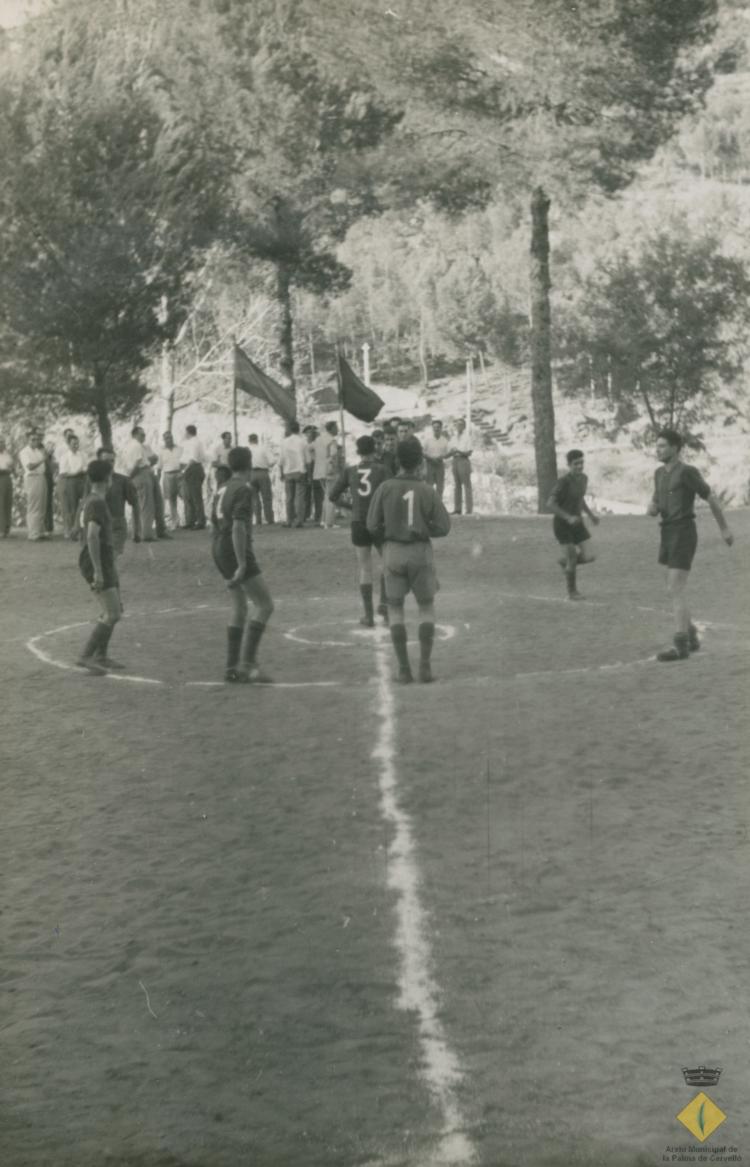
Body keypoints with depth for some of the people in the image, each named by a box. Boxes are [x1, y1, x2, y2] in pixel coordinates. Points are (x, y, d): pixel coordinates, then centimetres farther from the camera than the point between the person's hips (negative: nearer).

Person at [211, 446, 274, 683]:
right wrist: (242, 565, -24)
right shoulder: (243, 489, -12)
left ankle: (232, 667, 15)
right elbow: (238, 528, -22)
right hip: (237, 551, -9)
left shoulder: (222, 489, 15)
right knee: (265, 604, -7)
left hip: (219, 549, 9)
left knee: (240, 607, 16)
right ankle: (247, 663, -15)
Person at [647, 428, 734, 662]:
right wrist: (651, 509, -5)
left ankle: (680, 646, -12)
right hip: (668, 536, 9)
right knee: (674, 590, 13)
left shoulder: (688, 471, -13)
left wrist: (725, 529, 3)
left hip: (684, 536, -9)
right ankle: (691, 638, 24)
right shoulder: (660, 473, 13)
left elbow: (712, 499, -5)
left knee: (675, 591, -13)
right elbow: (656, 506, 22)